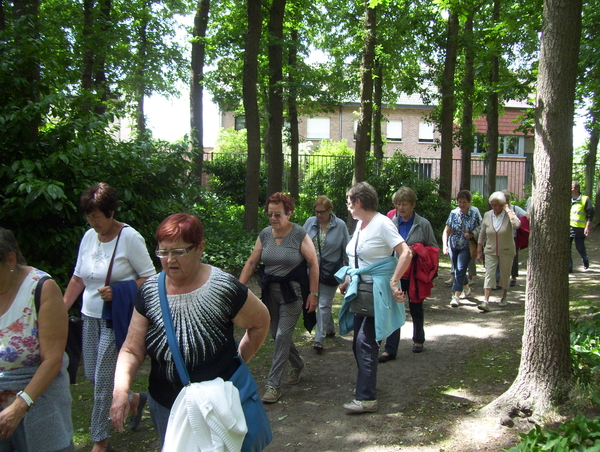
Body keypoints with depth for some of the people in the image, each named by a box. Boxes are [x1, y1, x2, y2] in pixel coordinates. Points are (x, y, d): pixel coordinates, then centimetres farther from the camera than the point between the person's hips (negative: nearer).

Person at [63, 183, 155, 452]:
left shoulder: (129, 238, -14)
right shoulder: (89, 237, 5)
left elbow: (150, 278, -12)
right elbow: (78, 278, 12)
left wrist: (118, 292, -23)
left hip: (116, 319, -7)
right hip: (91, 317, 7)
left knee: (103, 380, 0)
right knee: (91, 375, 14)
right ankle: (134, 399, 40)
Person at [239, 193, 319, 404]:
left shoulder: (300, 234, -12)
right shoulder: (265, 234, 2)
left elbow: (313, 263, -9)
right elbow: (251, 262, 5)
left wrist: (313, 293, -11)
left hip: (292, 293, -5)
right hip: (270, 293, 5)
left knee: (282, 336, -7)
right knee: (276, 335, 14)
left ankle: (274, 385, 4)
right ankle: (297, 364, 42)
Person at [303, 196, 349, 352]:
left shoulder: (340, 225, -7)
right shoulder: (310, 222, 0)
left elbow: (347, 250, -1)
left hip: (330, 272, -4)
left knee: (324, 305, -4)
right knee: (320, 302, 16)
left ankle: (319, 339, 0)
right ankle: (330, 328, 37)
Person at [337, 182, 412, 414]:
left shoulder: (382, 223, -14)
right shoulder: (360, 224, 12)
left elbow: (406, 253, -20)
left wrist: (393, 282, -23)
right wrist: (348, 280, 13)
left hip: (376, 292, -8)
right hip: (360, 290, 8)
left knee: (366, 342, -9)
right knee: (359, 342, 13)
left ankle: (367, 398, -1)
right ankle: (366, 385, 30)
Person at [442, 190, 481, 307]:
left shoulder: (474, 213, -7)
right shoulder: (453, 213, -4)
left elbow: (479, 228, 1)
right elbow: (446, 231, -2)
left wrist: (471, 234, -19)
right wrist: (445, 245, -12)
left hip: (466, 247, -3)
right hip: (453, 246, 3)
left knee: (460, 270, -12)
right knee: (457, 270, 16)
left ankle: (456, 296, -9)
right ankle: (466, 288, 41)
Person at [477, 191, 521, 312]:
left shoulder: (509, 215, -10)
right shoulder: (487, 215, 0)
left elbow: (517, 225, -35)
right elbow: (482, 235, 6)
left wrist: (508, 210, -25)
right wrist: (479, 251, 4)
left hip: (506, 252, -2)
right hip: (490, 251, 2)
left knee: (505, 275, 10)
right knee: (489, 274, -8)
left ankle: (504, 298, 31)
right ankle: (486, 302, -13)